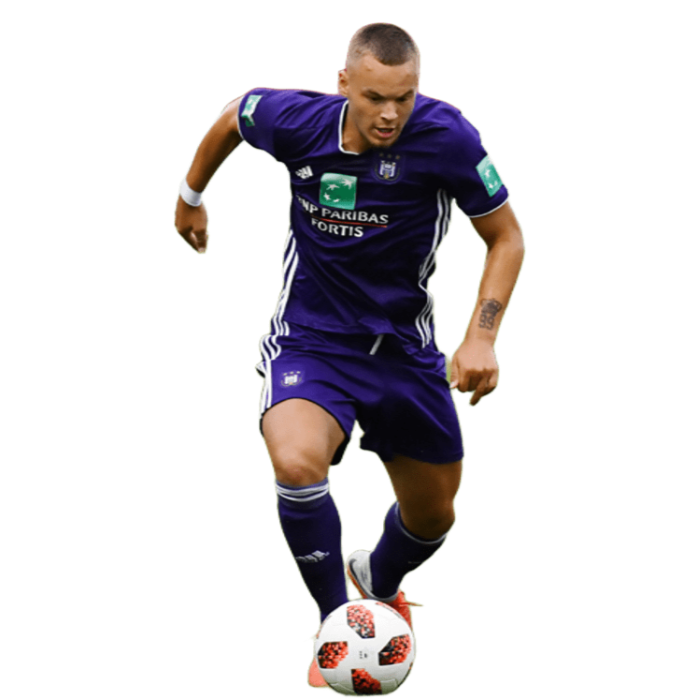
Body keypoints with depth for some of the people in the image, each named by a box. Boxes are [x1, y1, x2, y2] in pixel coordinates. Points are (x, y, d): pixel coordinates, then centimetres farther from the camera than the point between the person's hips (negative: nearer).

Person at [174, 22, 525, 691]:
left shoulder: (447, 137, -21)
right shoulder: (297, 120, -18)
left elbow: (506, 239, -7)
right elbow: (231, 115, 7)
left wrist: (480, 337, -19)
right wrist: (191, 193, 19)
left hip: (404, 347, 2)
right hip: (309, 341, -1)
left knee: (433, 516, 16)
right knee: (297, 462, -32)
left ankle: (379, 581, 53)